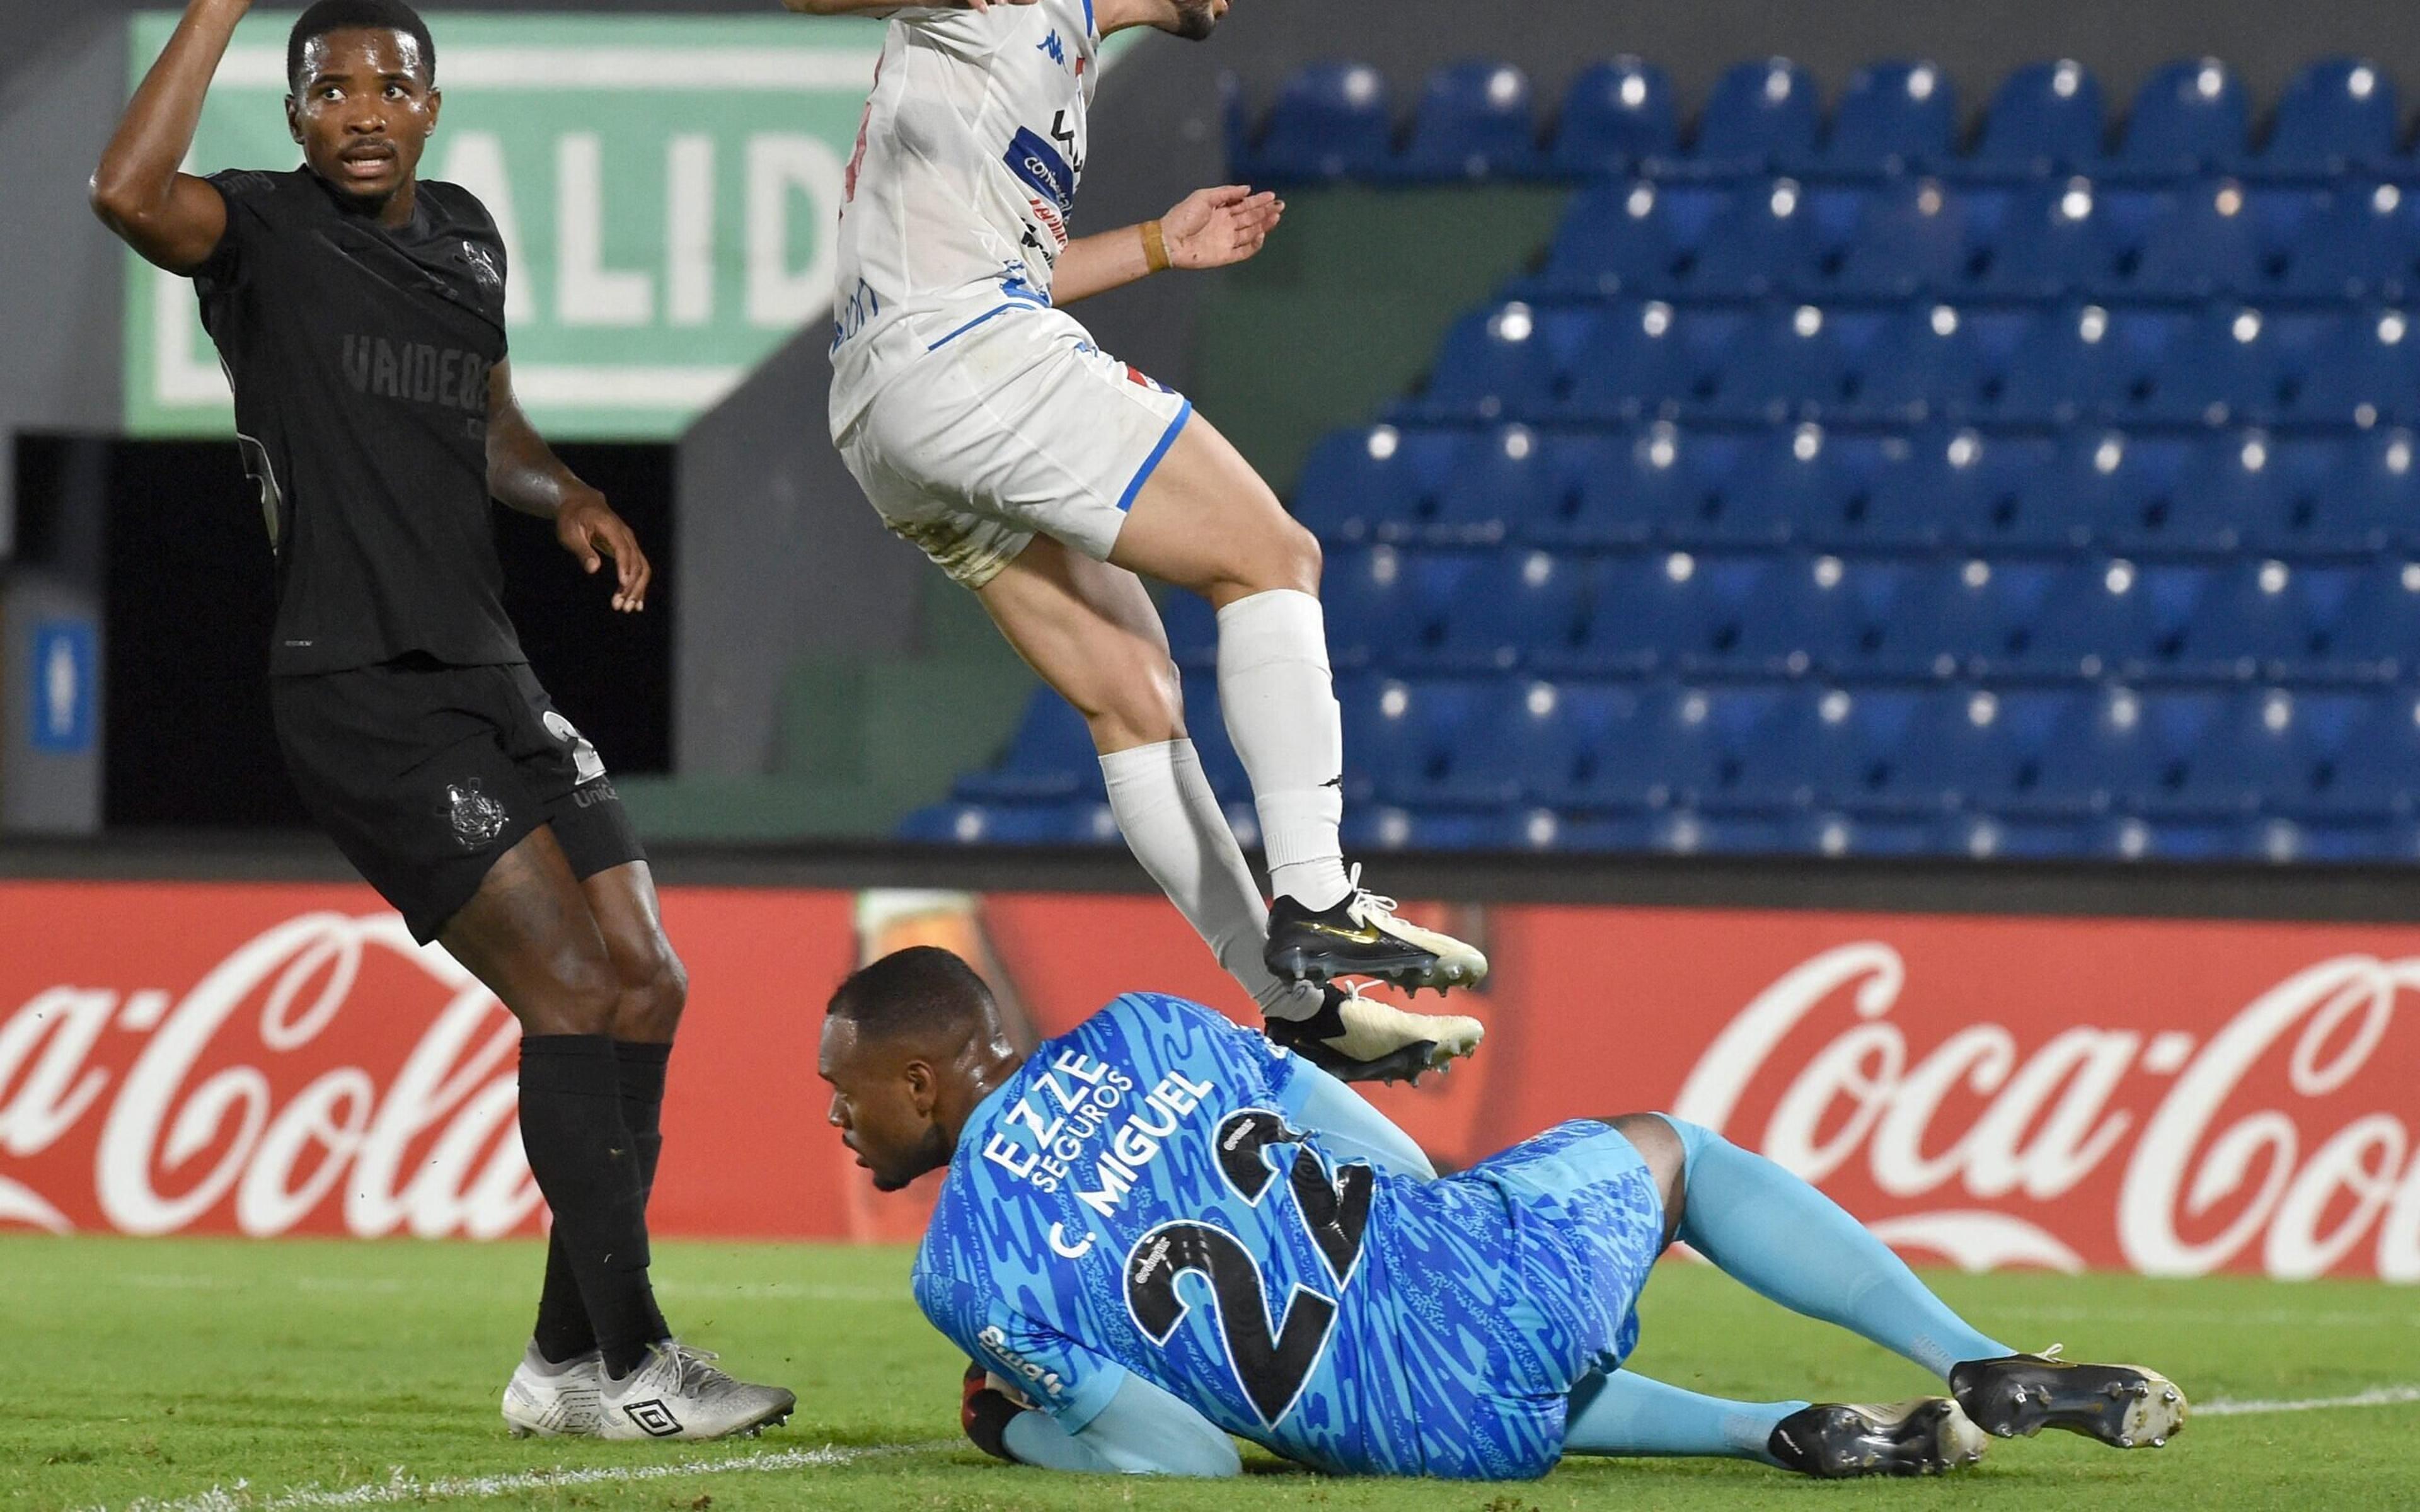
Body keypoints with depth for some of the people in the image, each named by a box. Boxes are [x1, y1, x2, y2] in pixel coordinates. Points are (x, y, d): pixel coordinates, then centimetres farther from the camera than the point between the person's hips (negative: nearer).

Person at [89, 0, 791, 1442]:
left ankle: (568, 1364, 15)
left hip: (489, 674, 8)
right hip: (361, 687, -8)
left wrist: (567, 495, 8)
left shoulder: (464, 235, 15)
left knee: (646, 985, 5)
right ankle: (629, 1361, -9)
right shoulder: (266, 233, -7)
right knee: (572, 987, -15)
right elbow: (132, 190, -30)